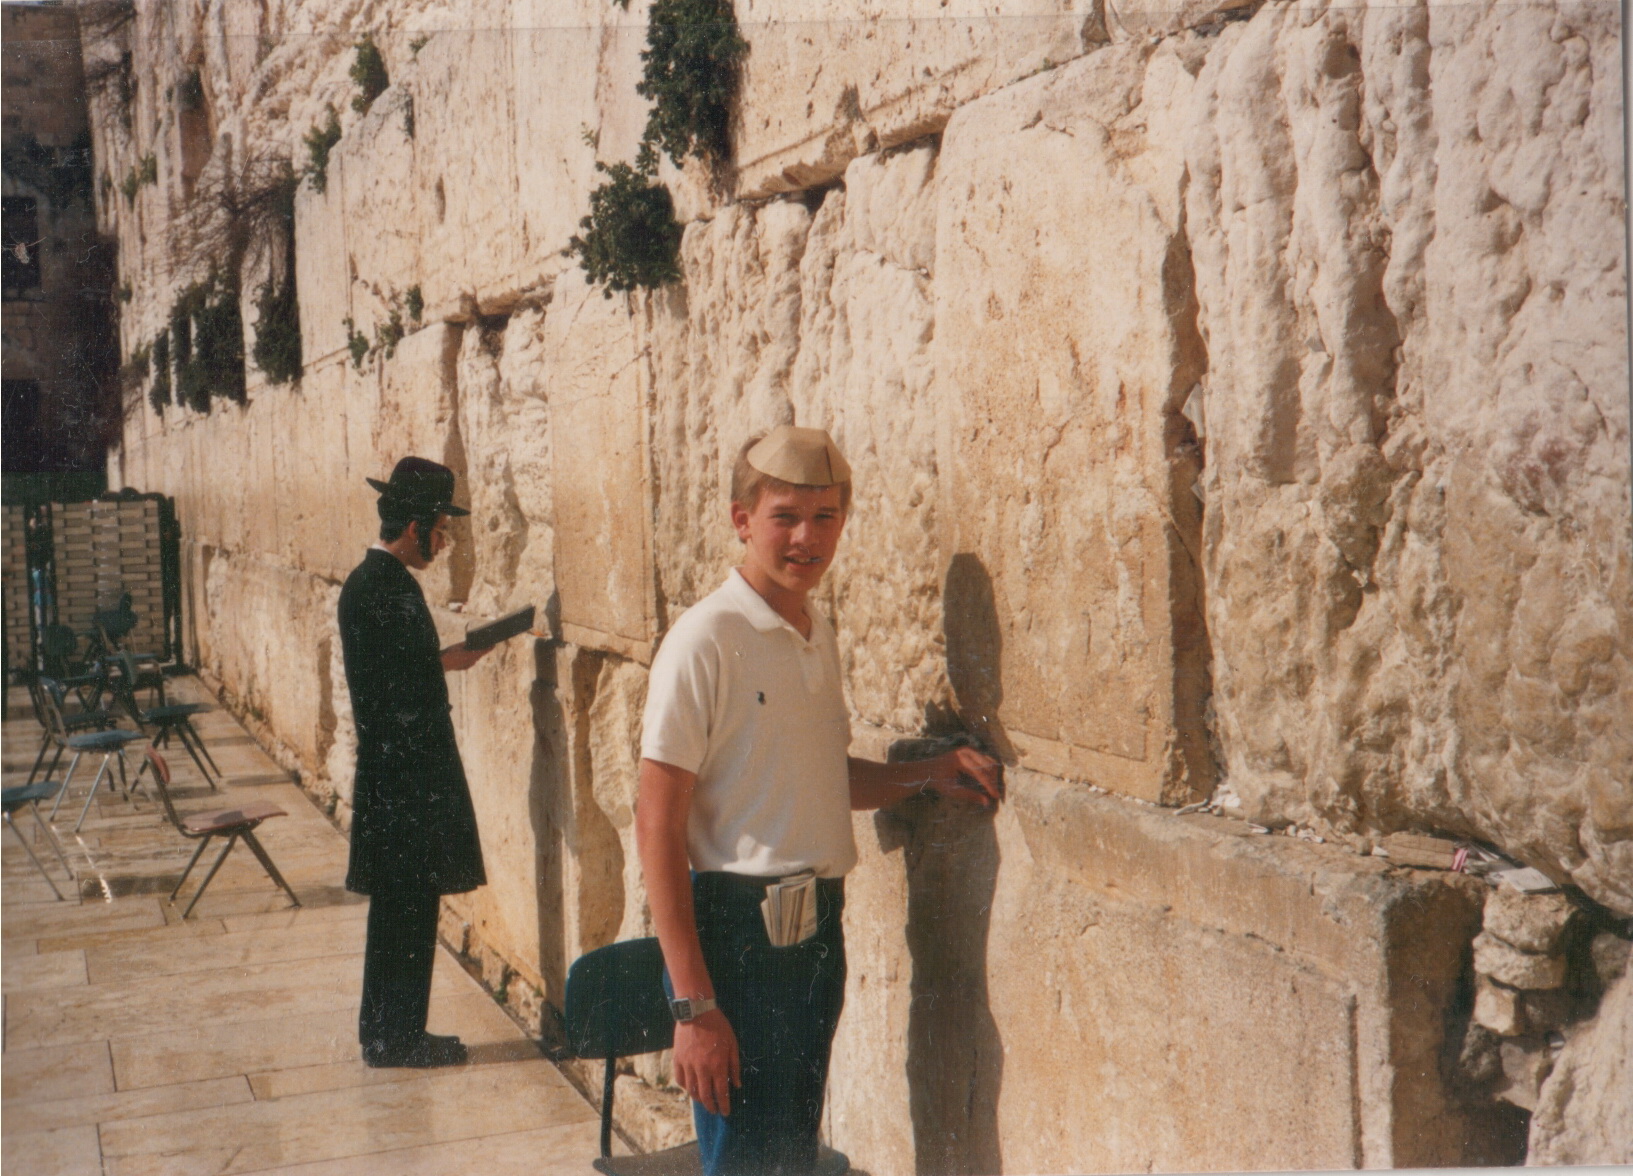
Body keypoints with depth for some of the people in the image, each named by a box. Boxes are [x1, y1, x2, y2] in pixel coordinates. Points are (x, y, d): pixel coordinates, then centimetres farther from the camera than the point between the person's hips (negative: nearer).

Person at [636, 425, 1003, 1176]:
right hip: (737, 929, -7)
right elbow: (658, 827, -16)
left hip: (819, 927, 8)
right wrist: (692, 1003, -20)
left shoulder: (819, 636, 9)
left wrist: (925, 776, 3)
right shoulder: (706, 641, -14)